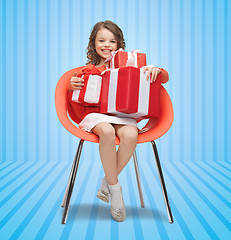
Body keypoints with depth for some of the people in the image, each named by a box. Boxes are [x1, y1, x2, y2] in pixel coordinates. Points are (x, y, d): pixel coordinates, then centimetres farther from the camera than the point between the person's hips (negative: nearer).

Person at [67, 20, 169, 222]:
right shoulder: (87, 70, 13)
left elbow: (165, 78, 11)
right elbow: (80, 109, 11)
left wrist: (155, 70, -12)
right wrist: (72, 88, -9)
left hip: (122, 115, 1)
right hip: (95, 115, -1)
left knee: (131, 135, -34)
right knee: (107, 131, -37)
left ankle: (106, 184, -14)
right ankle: (115, 188, -20)